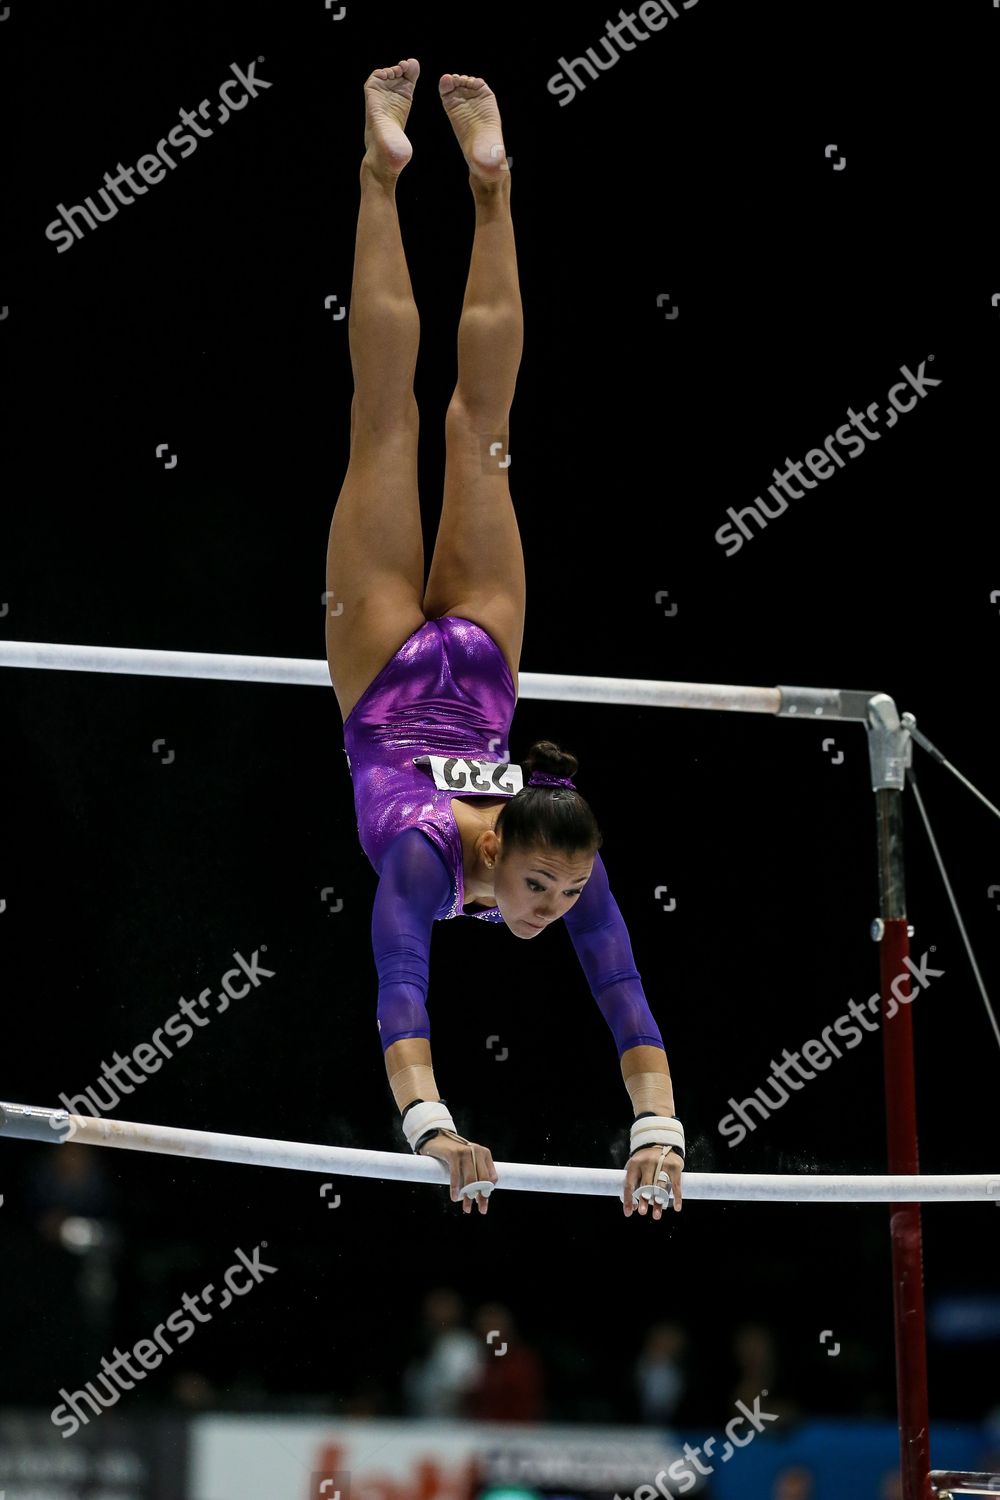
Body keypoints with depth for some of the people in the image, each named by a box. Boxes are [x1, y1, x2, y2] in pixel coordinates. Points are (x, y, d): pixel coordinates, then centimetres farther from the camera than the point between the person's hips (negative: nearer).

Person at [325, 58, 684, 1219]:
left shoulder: (573, 863, -32)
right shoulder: (422, 852, -39)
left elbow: (628, 1003, -34)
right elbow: (399, 999, -47)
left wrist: (659, 1127, -44)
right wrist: (430, 1125, -59)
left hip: (477, 666, 1)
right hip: (393, 675, -1)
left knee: (478, 422, 16)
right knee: (389, 420, 12)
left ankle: (489, 185, 27)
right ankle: (384, 172, 20)